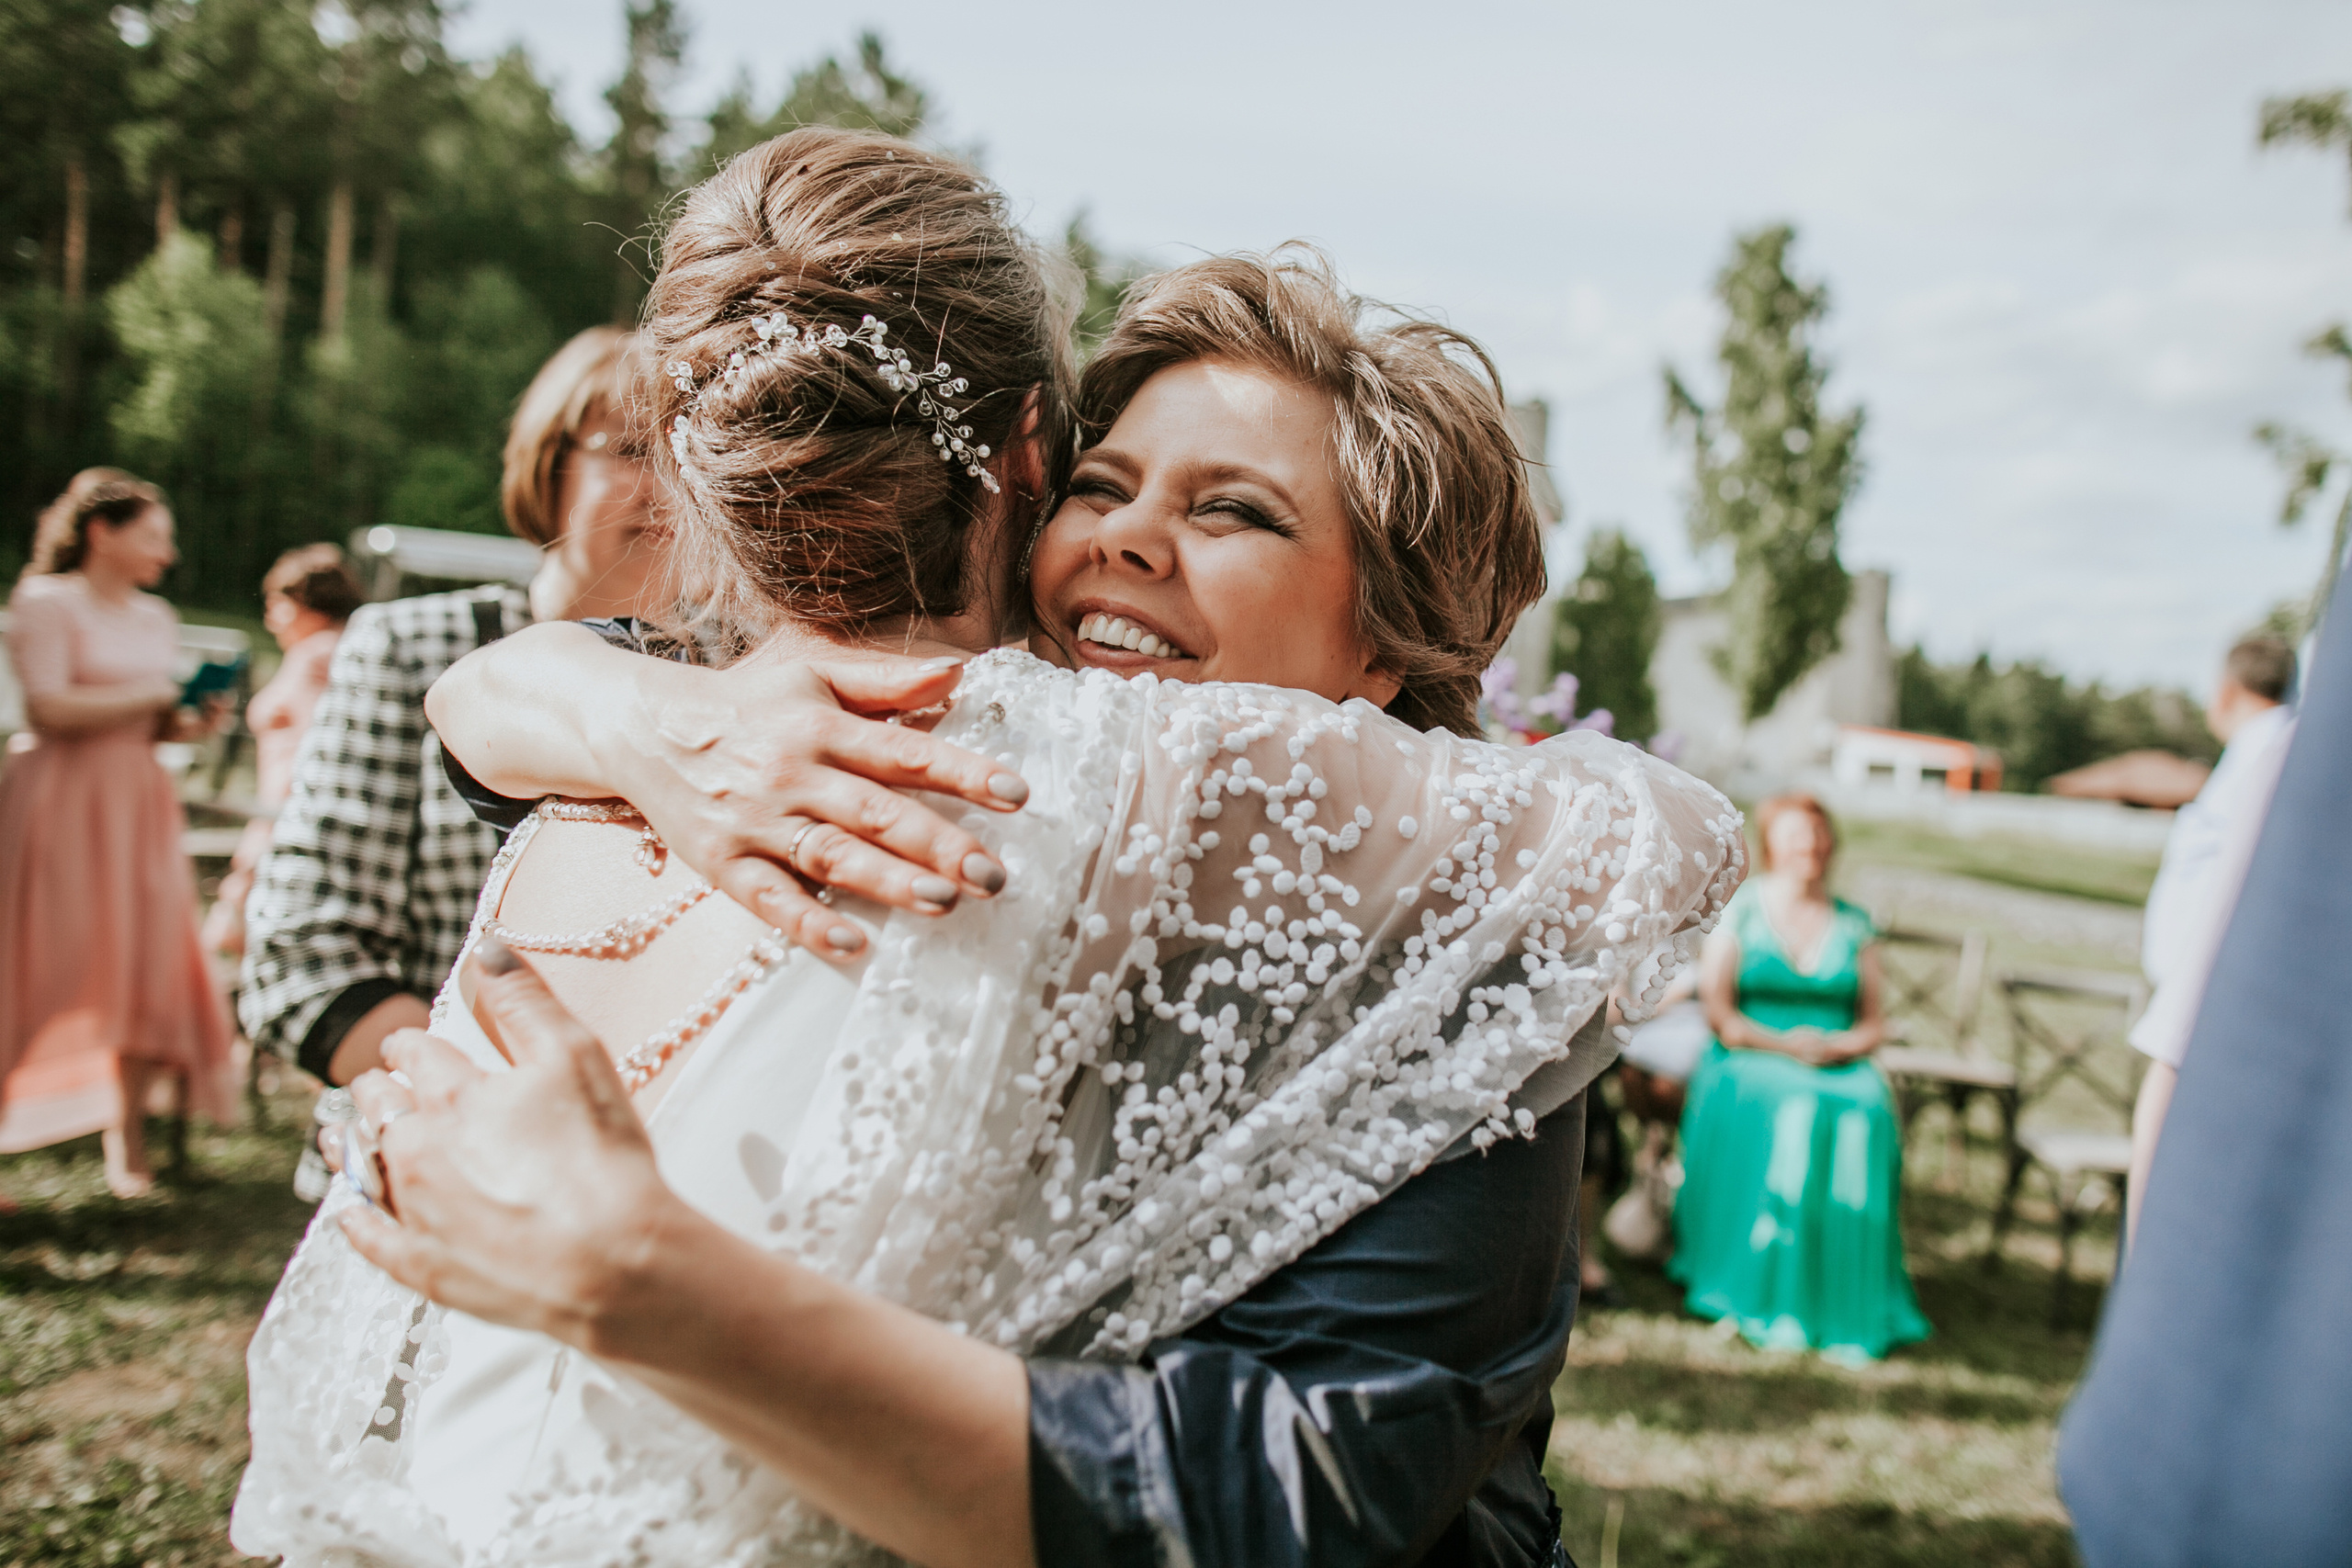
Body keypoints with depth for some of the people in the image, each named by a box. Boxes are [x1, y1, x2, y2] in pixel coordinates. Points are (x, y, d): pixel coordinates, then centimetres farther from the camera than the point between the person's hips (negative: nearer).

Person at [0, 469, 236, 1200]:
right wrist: (155, 695, -12)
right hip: (62, 802, -6)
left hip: (139, 804, 6)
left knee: (146, 965, 4)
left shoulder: (156, 619, 15)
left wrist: (186, 724, 0)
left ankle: (127, 1145, 12)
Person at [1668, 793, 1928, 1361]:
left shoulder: (1854, 924, 15)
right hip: (1749, 1060, -2)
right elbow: (1716, 1010, 0)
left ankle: (1848, 1304, -25)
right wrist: (1781, 1043, -13)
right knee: (1790, 1110, -34)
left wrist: (1837, 1046, -9)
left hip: (1841, 1066, 2)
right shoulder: (1740, 909, 7)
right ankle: (1767, 1298, -29)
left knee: (1864, 1118, -31)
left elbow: (1874, 1024, 12)